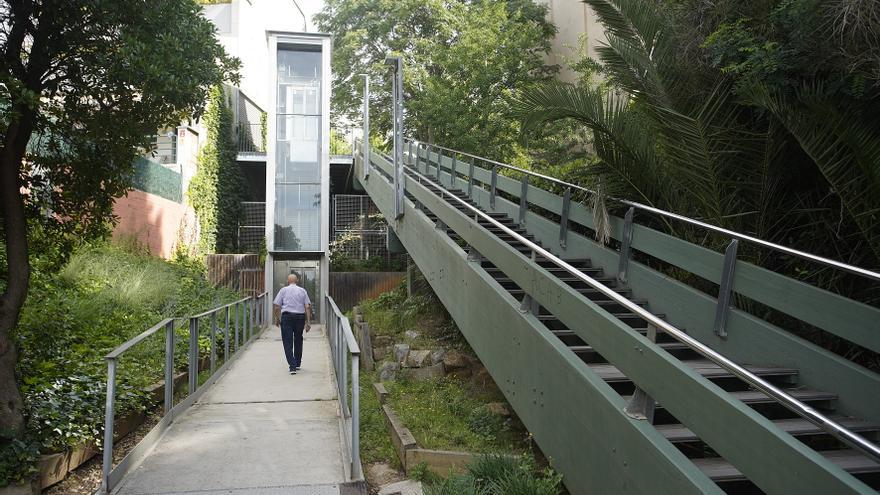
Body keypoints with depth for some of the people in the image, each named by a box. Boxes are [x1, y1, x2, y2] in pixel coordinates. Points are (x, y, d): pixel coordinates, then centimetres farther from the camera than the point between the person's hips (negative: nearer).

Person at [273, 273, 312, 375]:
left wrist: (277, 317, 15)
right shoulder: (302, 291, 9)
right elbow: (307, 307, 3)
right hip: (300, 317, 3)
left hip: (286, 316, -3)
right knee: (298, 340, 19)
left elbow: (277, 306, 0)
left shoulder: (283, 290, 4)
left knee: (287, 342, -2)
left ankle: (292, 366, -15)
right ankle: (297, 363, 30)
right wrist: (308, 322, 4)